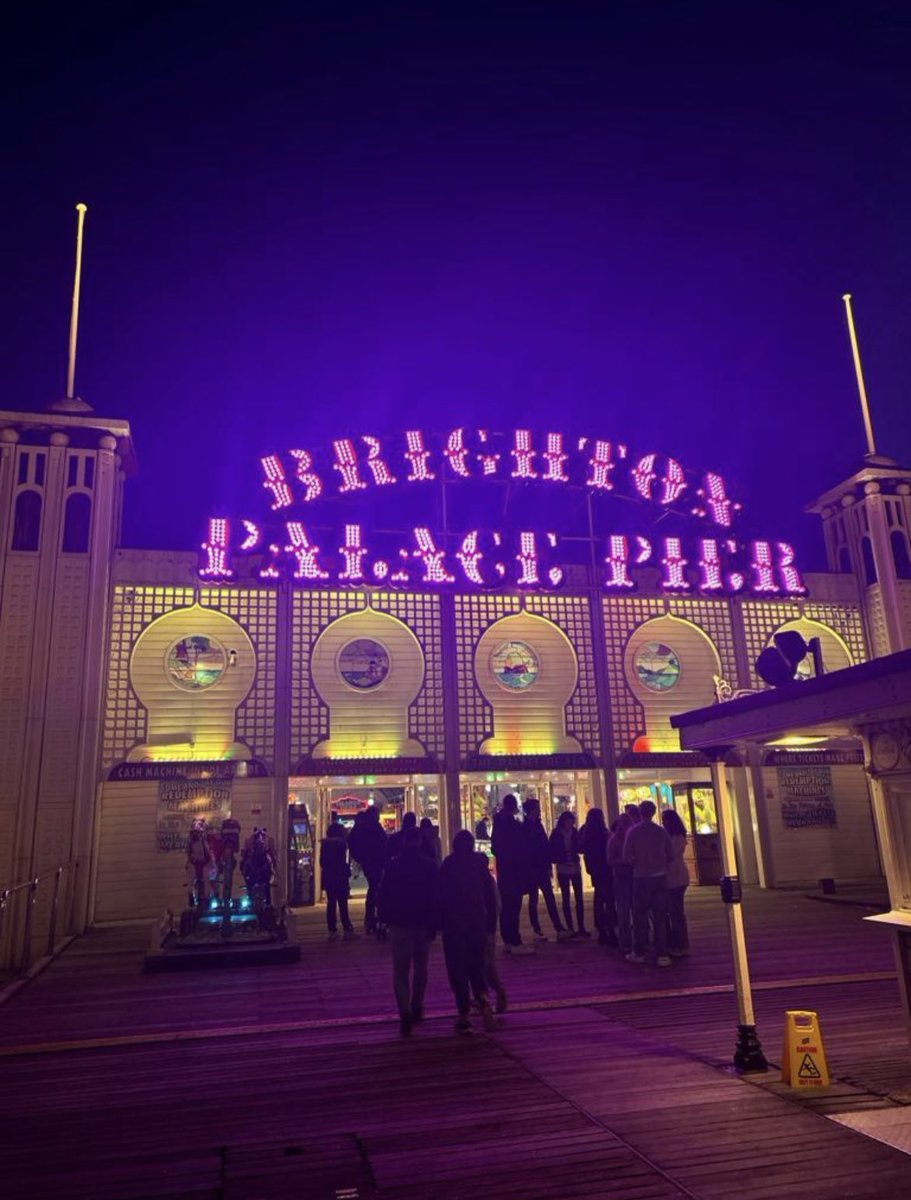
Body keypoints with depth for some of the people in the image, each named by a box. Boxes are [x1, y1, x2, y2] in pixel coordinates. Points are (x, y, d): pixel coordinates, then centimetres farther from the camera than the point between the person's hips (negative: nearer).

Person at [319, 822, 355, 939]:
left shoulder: (324, 843, 5)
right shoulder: (341, 843, -11)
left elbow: (322, 861, 9)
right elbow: (343, 862, -12)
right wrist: (347, 872, 0)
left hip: (328, 877, 5)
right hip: (340, 877, -5)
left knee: (331, 903, 9)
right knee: (342, 904, -3)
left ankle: (332, 930, 9)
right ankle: (347, 929, -4)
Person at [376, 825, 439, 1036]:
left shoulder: (392, 865, -5)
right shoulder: (430, 866, -3)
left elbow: (383, 895, -4)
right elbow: (436, 897, -4)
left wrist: (384, 917, 6)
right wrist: (434, 923, -2)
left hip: (400, 923, -1)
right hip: (424, 923, 1)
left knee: (400, 971, 1)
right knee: (420, 967, 18)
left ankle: (405, 1012, -14)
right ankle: (416, 1009, 25)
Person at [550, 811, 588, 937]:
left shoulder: (574, 833, 3)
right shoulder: (556, 835, -4)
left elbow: (580, 848, 0)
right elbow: (553, 853, -3)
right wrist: (562, 861, -17)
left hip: (575, 868, 2)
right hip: (563, 870, -2)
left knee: (579, 898, 0)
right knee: (566, 899, 3)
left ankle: (581, 927, 5)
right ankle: (570, 928, 6)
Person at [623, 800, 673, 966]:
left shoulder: (633, 831, -8)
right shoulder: (661, 831, -2)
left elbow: (627, 857, -9)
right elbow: (670, 856, 3)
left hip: (641, 878, -2)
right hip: (660, 877, 2)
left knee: (640, 916, 9)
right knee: (660, 917, 6)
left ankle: (639, 953, 16)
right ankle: (661, 955, 5)